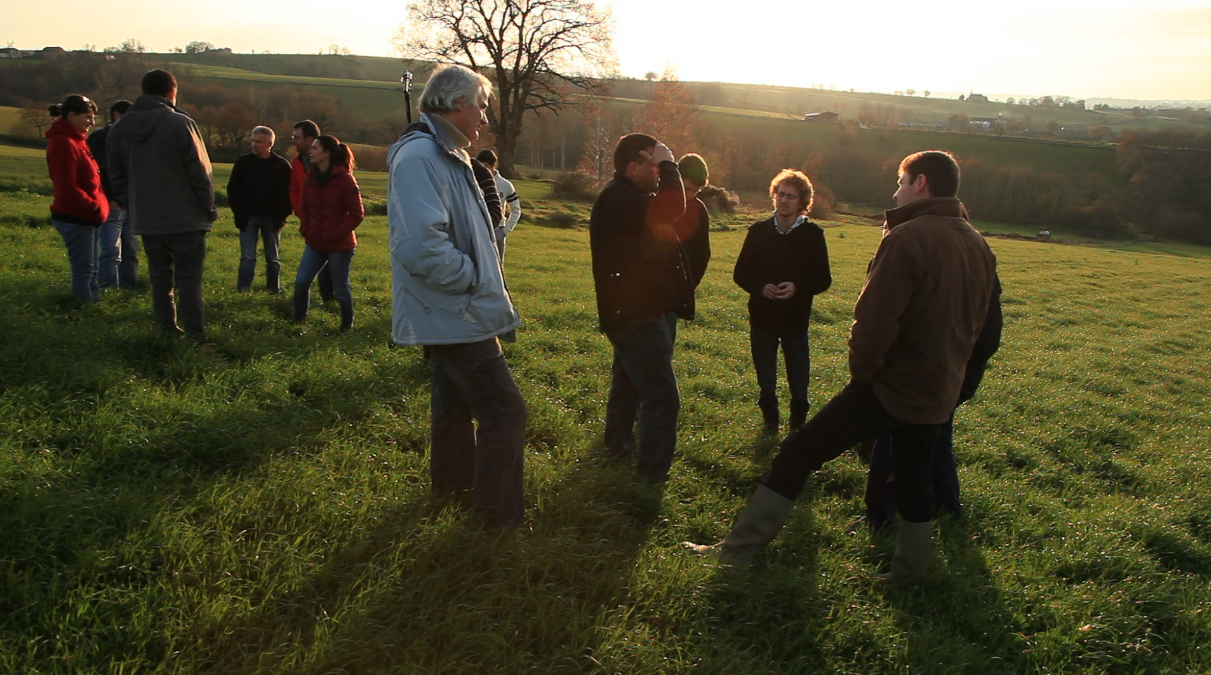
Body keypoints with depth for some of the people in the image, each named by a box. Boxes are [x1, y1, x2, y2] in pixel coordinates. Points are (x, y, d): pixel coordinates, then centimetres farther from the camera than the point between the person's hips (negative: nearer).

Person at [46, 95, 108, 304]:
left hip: (86, 217, 10)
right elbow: (67, 188, -21)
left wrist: (99, 205, 9)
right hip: (76, 218, -10)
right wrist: (95, 207, -18)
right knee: (84, 271, -5)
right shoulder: (64, 143, -16)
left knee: (90, 270, 15)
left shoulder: (76, 140, 15)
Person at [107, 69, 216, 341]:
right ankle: (195, 336, -3)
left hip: (146, 221, 5)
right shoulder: (180, 123, -11)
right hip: (185, 218, -5)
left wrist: (133, 207, 18)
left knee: (160, 279, 14)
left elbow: (116, 176, 11)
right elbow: (200, 171, -10)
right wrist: (208, 207, 1)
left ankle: (167, 332, 16)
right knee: (189, 280, -1)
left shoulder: (120, 128, 7)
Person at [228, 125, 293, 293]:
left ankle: (274, 291, 19)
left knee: (272, 258, 10)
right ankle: (242, 291, 3)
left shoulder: (282, 165, -2)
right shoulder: (243, 162, 2)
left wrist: (282, 215, -9)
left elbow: (288, 193, -1)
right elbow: (233, 189, 6)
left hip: (272, 219, -1)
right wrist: (238, 211, -3)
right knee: (247, 257, -1)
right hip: (248, 218, 1)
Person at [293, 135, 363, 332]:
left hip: (340, 245, -6)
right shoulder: (311, 178, 5)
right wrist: (305, 228, 2)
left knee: (340, 288, 6)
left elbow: (357, 214, -13)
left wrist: (336, 234, -16)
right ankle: (298, 320, 19)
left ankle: (347, 325, 25)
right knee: (301, 282, 1)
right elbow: (304, 207, 17)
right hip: (315, 243, 6)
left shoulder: (345, 179, -14)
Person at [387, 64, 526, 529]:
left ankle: (453, 484, 42)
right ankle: (500, 517, 3)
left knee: (455, 404, 24)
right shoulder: (420, 157, -21)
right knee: (505, 413, -7)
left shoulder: (444, 155, 14)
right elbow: (422, 247, -32)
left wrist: (484, 284, 12)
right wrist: (476, 280, -19)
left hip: (454, 315, 11)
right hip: (456, 317, -11)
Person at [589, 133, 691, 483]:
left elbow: (666, 211, 16)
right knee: (662, 397, -12)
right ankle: (652, 476, -7)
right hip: (636, 314, -11)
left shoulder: (627, 196, 15)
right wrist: (668, 164, -21)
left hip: (638, 312, 11)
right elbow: (671, 208, -33)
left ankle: (619, 442, 44)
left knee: (629, 383, 26)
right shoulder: (619, 198, -21)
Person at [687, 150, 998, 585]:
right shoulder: (979, 247, 7)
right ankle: (909, 570, 35)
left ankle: (737, 549, 1)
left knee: (797, 454, -2)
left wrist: (862, 372, -9)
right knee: (914, 479, 22)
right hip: (940, 394, 8)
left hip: (890, 387, -8)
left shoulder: (908, 238, -18)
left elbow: (875, 320, -22)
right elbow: (974, 323, 15)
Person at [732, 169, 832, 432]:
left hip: (796, 321, -1)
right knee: (766, 382, 13)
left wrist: (797, 287, -20)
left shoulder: (812, 234, -3)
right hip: (762, 318, 2)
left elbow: (824, 279, -1)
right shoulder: (759, 231, 1)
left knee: (799, 385, 6)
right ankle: (770, 423, 31)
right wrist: (760, 287, -16)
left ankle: (798, 425, 24)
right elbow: (741, 273, 3)